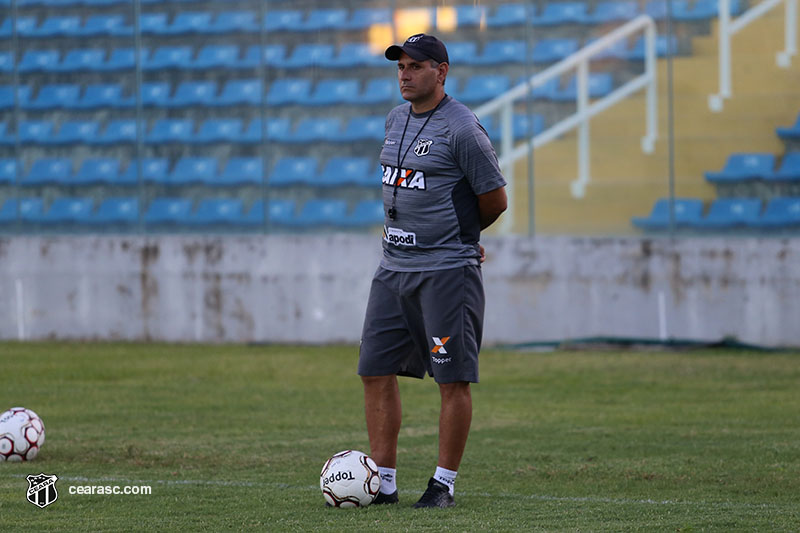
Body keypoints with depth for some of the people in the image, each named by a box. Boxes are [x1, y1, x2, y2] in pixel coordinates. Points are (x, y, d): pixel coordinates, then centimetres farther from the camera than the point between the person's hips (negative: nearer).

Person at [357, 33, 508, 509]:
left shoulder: (461, 127, -11)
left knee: (453, 379, -3)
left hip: (447, 269, -8)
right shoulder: (396, 119, 13)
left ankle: (444, 485, 4)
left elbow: (495, 200, -6)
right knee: (376, 372, 4)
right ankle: (384, 482, 10)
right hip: (395, 267, 8)